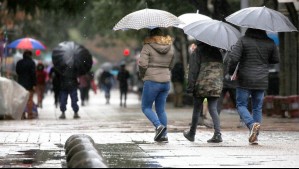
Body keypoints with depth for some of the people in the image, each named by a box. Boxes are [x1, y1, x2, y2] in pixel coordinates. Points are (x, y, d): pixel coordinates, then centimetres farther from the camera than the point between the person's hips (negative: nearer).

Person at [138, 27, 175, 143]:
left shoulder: (148, 47, -8)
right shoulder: (170, 47, 9)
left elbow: (142, 64, -15)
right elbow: (171, 66, 14)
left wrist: (142, 75, 2)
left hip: (152, 81, -5)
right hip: (166, 81, 6)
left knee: (146, 107, 7)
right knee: (161, 109, 13)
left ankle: (159, 126, -14)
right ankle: (164, 135, 9)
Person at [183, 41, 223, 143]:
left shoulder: (198, 51, -4)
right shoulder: (217, 51, 11)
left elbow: (193, 70, -8)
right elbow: (222, 69, 14)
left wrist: (190, 86, -7)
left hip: (201, 85, -4)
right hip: (216, 85, 4)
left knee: (197, 109, 10)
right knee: (213, 109, 3)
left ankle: (192, 134, 23)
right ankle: (217, 134, -13)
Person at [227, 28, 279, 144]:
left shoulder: (243, 40, -9)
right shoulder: (270, 43, 1)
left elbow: (233, 58, -16)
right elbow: (276, 60, 13)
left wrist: (231, 72, 1)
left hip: (245, 80, -3)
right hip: (261, 82, 3)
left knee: (241, 105, 8)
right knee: (257, 108, 12)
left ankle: (252, 124, -19)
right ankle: (254, 137, 9)